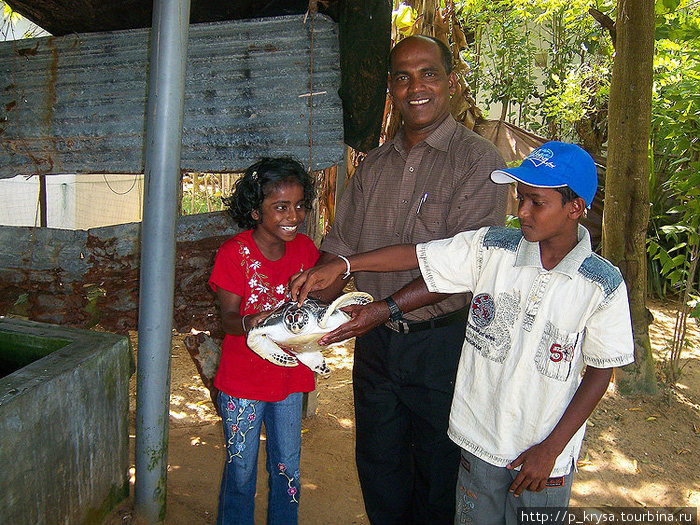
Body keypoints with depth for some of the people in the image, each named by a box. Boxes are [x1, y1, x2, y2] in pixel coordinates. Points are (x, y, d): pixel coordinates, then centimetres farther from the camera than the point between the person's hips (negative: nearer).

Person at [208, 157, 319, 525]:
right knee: (241, 468, 12)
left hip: (290, 376, 4)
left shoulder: (306, 248, -2)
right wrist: (249, 323, -37)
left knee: (287, 467, 16)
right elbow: (228, 317, -15)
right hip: (242, 381, -3)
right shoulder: (234, 252, -15)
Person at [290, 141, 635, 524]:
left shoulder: (603, 286, -13)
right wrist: (340, 266, -15)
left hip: (542, 453, -2)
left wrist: (550, 448, -9)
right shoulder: (491, 249, -9)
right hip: (479, 438, 2)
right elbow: (417, 255, -8)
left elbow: (600, 372, -8)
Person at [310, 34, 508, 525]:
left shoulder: (478, 159, -10)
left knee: (437, 471, 14)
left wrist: (386, 307, -27)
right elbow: (340, 247, 7)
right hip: (375, 342, 5)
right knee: (377, 465, 20)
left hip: (441, 342, -5)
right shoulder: (374, 164, 9)